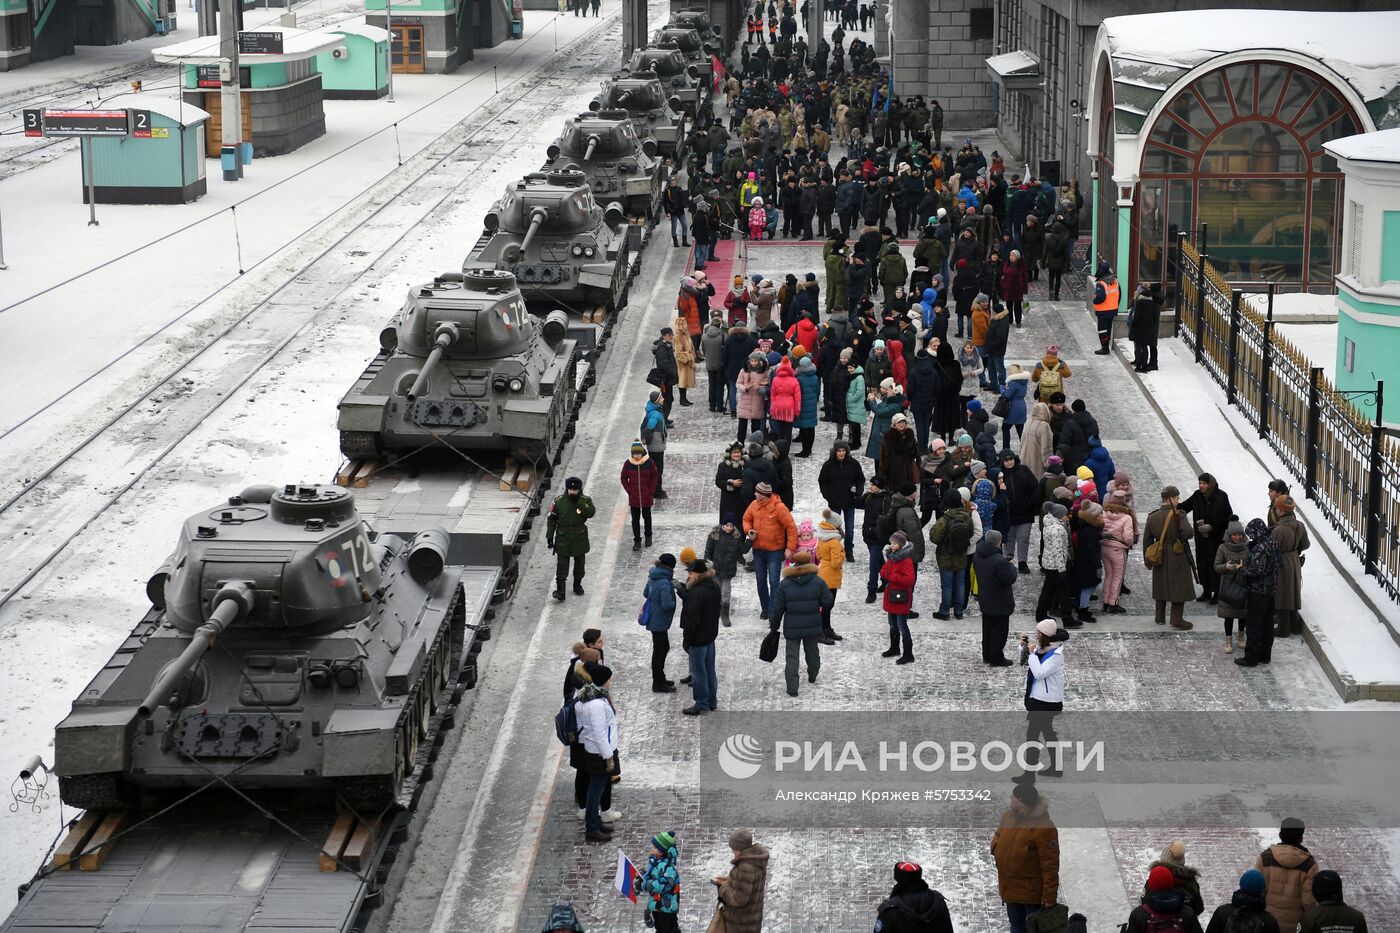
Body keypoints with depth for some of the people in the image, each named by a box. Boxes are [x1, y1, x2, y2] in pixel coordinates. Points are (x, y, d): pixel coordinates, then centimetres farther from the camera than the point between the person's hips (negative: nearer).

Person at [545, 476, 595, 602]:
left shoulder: (585, 501, -6)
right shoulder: (559, 502, -5)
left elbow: (591, 513, -25)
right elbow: (551, 520, 3)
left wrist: (579, 502, -29)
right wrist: (549, 536, 0)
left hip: (580, 538, 1)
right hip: (563, 538, -1)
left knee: (579, 563, 16)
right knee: (562, 565, -7)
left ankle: (577, 584, 35)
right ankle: (560, 589, -9)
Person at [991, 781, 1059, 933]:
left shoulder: (1044, 827, -25)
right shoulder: (1009, 815, 0)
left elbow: (1050, 866, -23)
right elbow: (998, 834, 20)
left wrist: (1050, 897, -21)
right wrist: (996, 847, -4)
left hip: (1032, 892, -8)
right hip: (1009, 887, 8)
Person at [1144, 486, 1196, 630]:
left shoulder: (1152, 517, 0)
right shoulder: (1178, 515, -17)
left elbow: (1147, 540, 5)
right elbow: (1188, 533, -26)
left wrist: (1147, 560, 14)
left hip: (1160, 557, 5)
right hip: (1178, 557, -5)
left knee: (1161, 584, 18)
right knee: (1180, 586, 5)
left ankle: (1160, 617, 24)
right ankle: (1177, 619, 3)